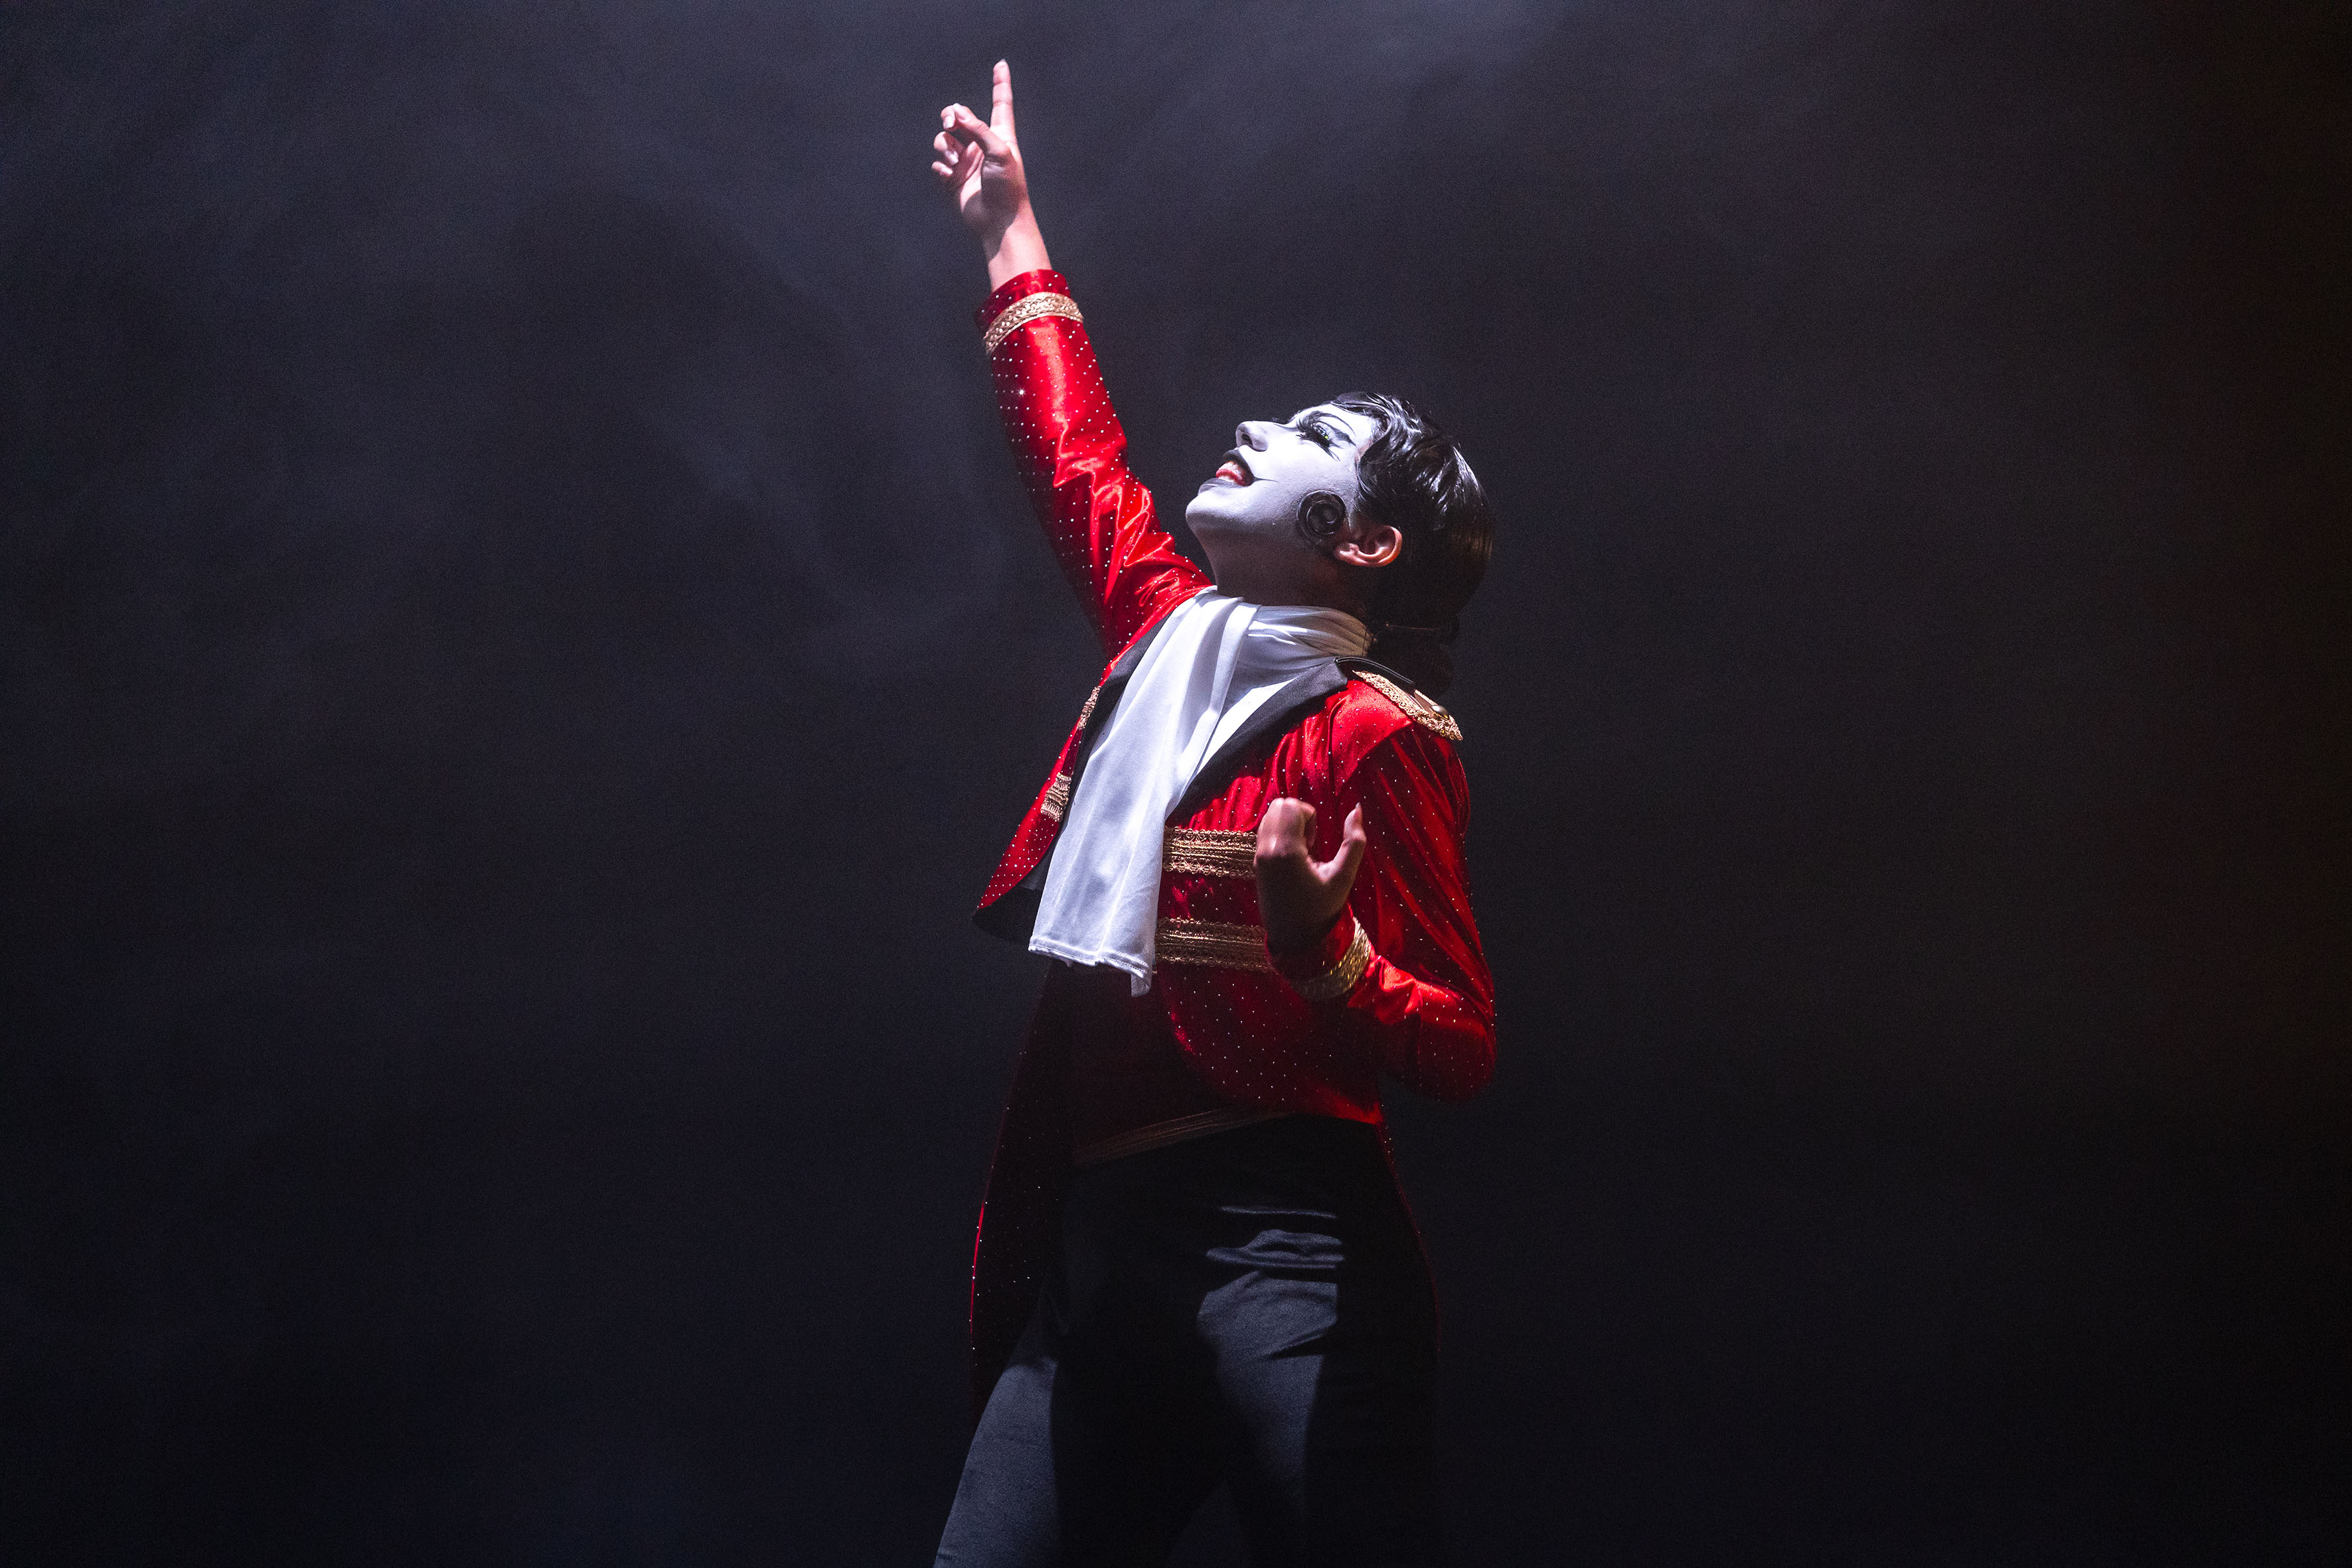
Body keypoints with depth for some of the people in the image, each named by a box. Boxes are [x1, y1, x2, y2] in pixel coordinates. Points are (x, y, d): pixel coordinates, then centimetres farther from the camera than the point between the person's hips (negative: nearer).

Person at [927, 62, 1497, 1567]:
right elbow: (1079, 465, 35)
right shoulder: (1171, 640, 16)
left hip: (1278, 1243, -7)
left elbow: (1461, 1046, -6)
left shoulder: (1371, 731, -3)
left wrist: (1323, 959, -27)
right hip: (1091, 1244, 7)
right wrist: (1014, 238, 45)